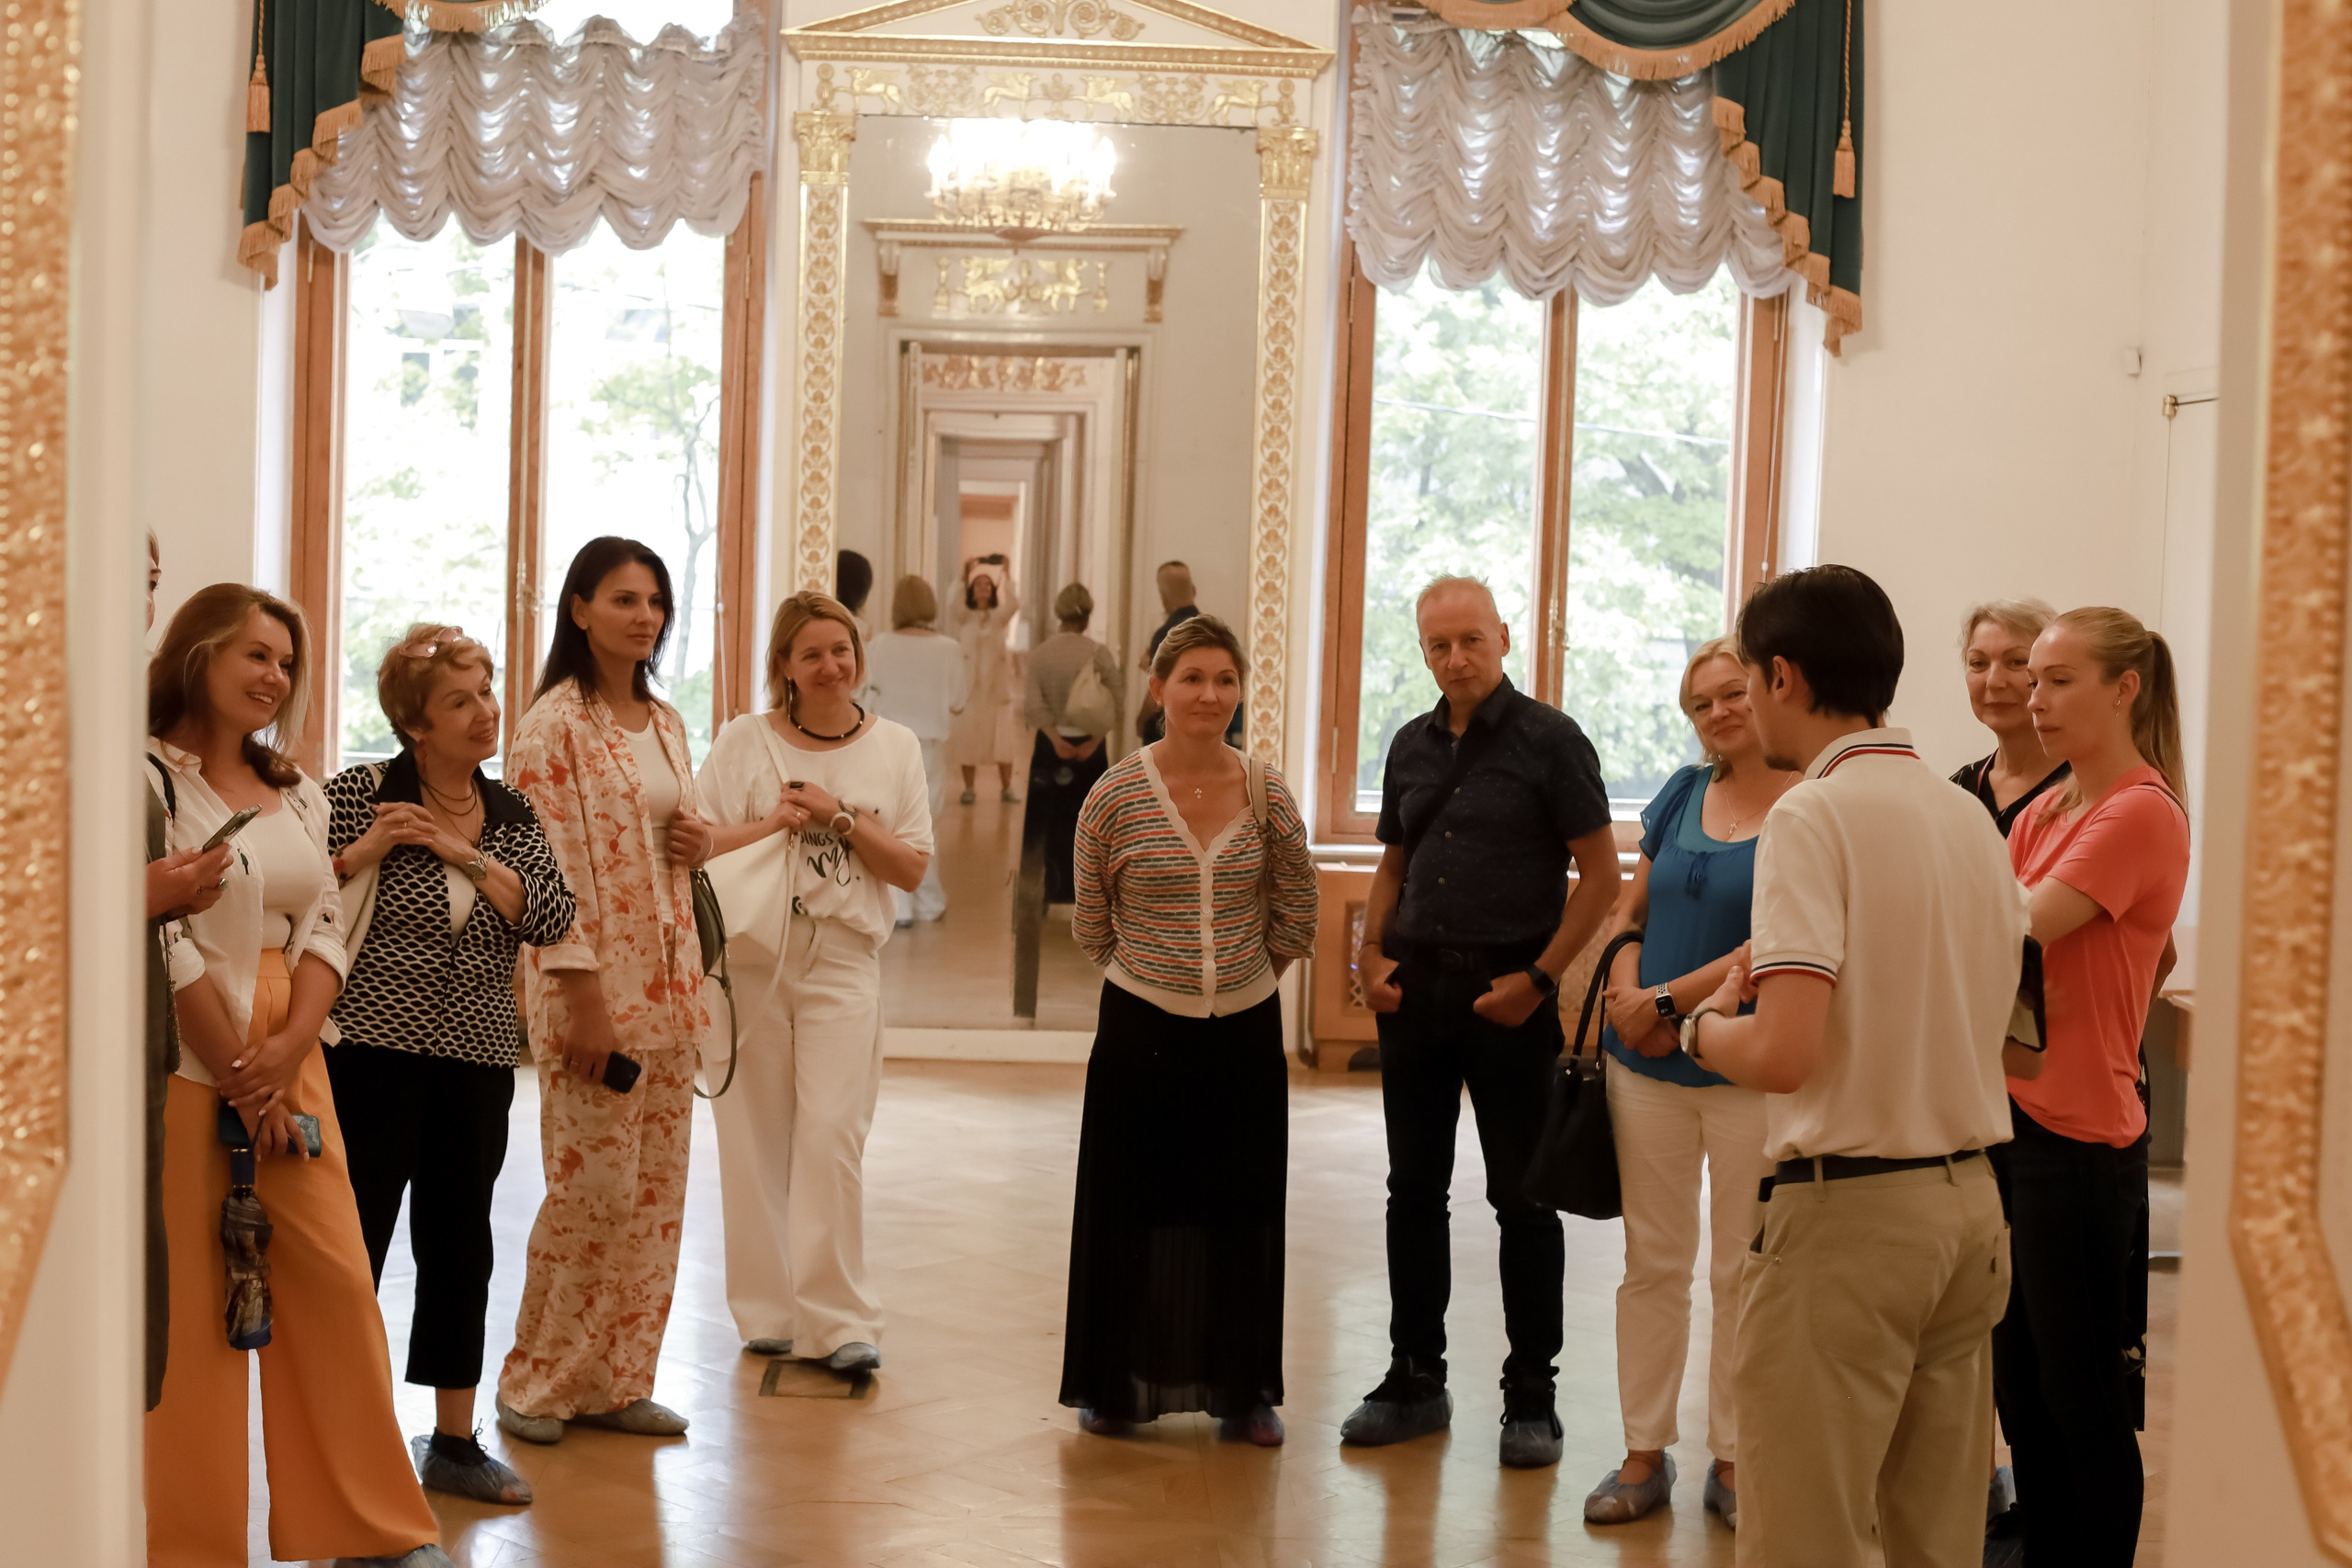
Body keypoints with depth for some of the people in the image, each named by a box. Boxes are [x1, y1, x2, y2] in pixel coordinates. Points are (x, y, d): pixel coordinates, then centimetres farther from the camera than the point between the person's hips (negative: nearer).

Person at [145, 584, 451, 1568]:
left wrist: (287, 1053, -8)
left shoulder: (297, 793, 16)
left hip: (287, 1060, 6)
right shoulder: (148, 779, -6)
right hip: (186, 1062, -6)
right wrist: (237, 1078, -11)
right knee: (190, 1295, -2)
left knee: (336, 1279, 4)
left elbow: (324, 929, 9)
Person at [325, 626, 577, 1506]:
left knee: (461, 1243, 12)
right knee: (354, 1244, -3)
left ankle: (453, 1442, 24)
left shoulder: (512, 817, 9)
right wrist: (361, 853, -18)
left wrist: (467, 854, -11)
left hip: (477, 1060, 5)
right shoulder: (360, 795, -5)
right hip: (373, 1050, -5)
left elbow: (554, 919, -3)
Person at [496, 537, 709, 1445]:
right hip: (593, 983, -7)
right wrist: (581, 996, -18)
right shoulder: (555, 725, -9)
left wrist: (698, 844, 0)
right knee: (594, 1185, -5)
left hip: (667, 985, 7)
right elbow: (548, 868, -14)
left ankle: (618, 1380, 17)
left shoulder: (666, 725, 14)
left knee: (657, 1192, 8)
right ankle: (539, 1383, 11)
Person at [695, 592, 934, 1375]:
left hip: (843, 963, -1)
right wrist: (777, 822, -11)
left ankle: (839, 1319, -4)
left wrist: (839, 818, -8)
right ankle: (766, 1310, 15)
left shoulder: (895, 747, 7)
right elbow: (698, 845, -1)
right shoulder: (744, 740, 5)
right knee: (755, 1139, 4)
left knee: (831, 1133, -10)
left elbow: (913, 869, 4)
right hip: (749, 958, 1)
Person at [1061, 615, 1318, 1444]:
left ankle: (1242, 1390, 22)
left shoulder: (1267, 795, -3)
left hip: (1245, 1029, 2)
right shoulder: (1116, 795, -8)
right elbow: (1091, 925, 4)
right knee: (1131, 1212, 6)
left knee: (1241, 1211, 9)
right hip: (1141, 1030, -2)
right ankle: (1116, 1388, 21)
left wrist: (1243, 970, 12)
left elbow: (1296, 916, 8)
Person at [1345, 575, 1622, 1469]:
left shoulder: (1548, 740, -6)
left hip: (1506, 996, -5)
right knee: (1414, 1191, 10)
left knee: (1521, 1198, 2)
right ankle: (1415, 1379, 22)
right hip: (1414, 990, 5)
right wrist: (1373, 953, 4)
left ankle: (1530, 1396, 12)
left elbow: (1600, 875, -7)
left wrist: (1538, 978, -13)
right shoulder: (1413, 746, 11)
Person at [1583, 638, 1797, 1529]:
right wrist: (1628, 994, -5)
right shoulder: (1682, 794, 9)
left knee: (1742, 1272, 6)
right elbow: (1632, 909, 14)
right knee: (1652, 1263, 9)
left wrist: (1667, 1000, -14)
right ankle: (1644, 1452, 19)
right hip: (1648, 1063, 5)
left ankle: (1733, 1460, 19)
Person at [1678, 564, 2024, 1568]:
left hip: (1847, 1213, -8)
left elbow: (1783, 1055, -22)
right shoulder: (1971, 816, 10)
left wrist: (1703, 1026, -1)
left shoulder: (1813, 815, -13)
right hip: (1971, 1201, 8)